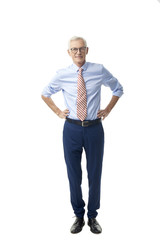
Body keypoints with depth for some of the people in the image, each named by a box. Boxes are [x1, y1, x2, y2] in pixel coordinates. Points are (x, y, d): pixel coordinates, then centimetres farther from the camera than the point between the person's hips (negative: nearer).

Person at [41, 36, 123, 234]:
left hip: (94, 128, 0)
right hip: (72, 129, 1)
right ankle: (79, 216, 29)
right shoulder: (62, 75, -1)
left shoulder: (99, 71, -2)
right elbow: (45, 94, 17)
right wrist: (58, 112, 7)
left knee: (95, 174, 9)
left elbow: (118, 89, 15)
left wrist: (107, 110, 6)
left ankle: (92, 217, 28)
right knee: (74, 175, 9)